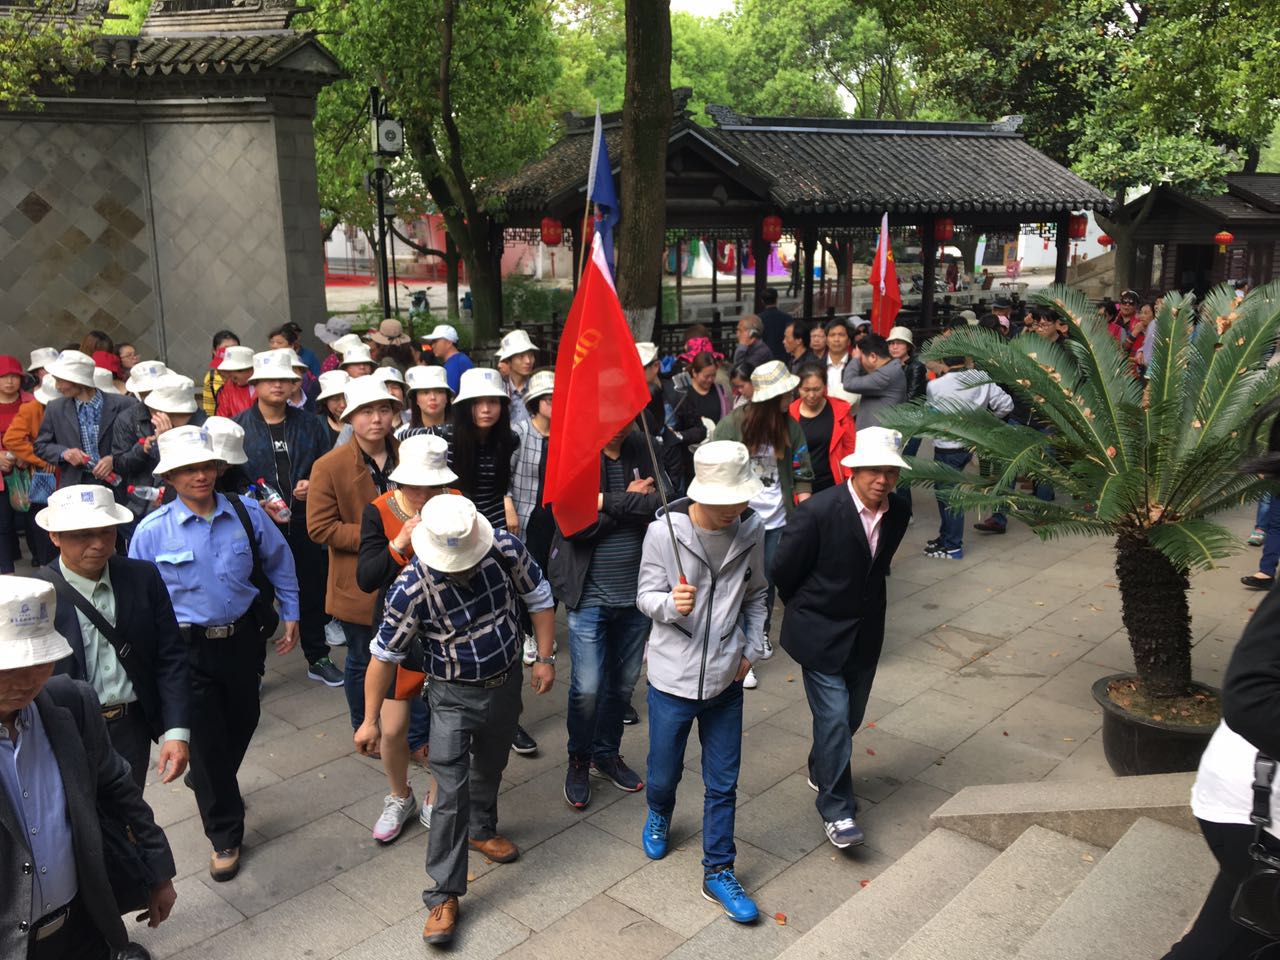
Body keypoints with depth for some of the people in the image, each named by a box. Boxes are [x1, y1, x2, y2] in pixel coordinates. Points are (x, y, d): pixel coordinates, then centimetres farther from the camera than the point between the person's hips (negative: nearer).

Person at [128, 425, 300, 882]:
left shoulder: (246, 513, -8)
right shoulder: (152, 531, -13)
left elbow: (280, 562, 6)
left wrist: (290, 614, 9)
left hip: (243, 638, 3)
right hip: (188, 648, -3)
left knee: (242, 722, 20)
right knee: (206, 739, 3)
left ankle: (212, 784, 53)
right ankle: (224, 837, 22)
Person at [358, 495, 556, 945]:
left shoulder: (506, 550, -22)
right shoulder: (411, 589, -28)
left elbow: (538, 598, -4)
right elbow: (385, 655, -15)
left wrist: (545, 659, -5)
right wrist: (370, 720, -9)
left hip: (506, 684, 4)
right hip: (454, 697, -3)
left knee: (490, 769, 24)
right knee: (452, 793, -6)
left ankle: (481, 831, 51)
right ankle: (443, 895, 8)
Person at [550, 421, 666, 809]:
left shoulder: (643, 452, 0)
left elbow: (665, 505, -13)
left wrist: (611, 502, -21)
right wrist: (632, 502, -16)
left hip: (636, 594, 4)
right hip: (590, 595, -4)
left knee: (624, 682, 16)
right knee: (587, 687, -3)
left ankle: (606, 754, 38)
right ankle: (579, 761, 24)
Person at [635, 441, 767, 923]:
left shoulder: (751, 529, -8)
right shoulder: (663, 532, -18)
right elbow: (646, 596, -8)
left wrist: (751, 649, 3)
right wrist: (671, 604, -29)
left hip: (725, 679, 2)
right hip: (673, 678, -2)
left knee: (723, 783, 12)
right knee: (663, 774, 17)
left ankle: (718, 873, 31)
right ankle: (659, 815, 52)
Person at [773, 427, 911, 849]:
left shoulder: (898, 511, -5)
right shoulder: (818, 512, -23)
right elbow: (783, 571, -10)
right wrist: (809, 609, 4)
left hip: (866, 634, 6)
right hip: (820, 634, -6)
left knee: (851, 716, 17)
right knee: (834, 717, -6)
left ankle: (821, 770, 43)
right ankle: (836, 809, 9)